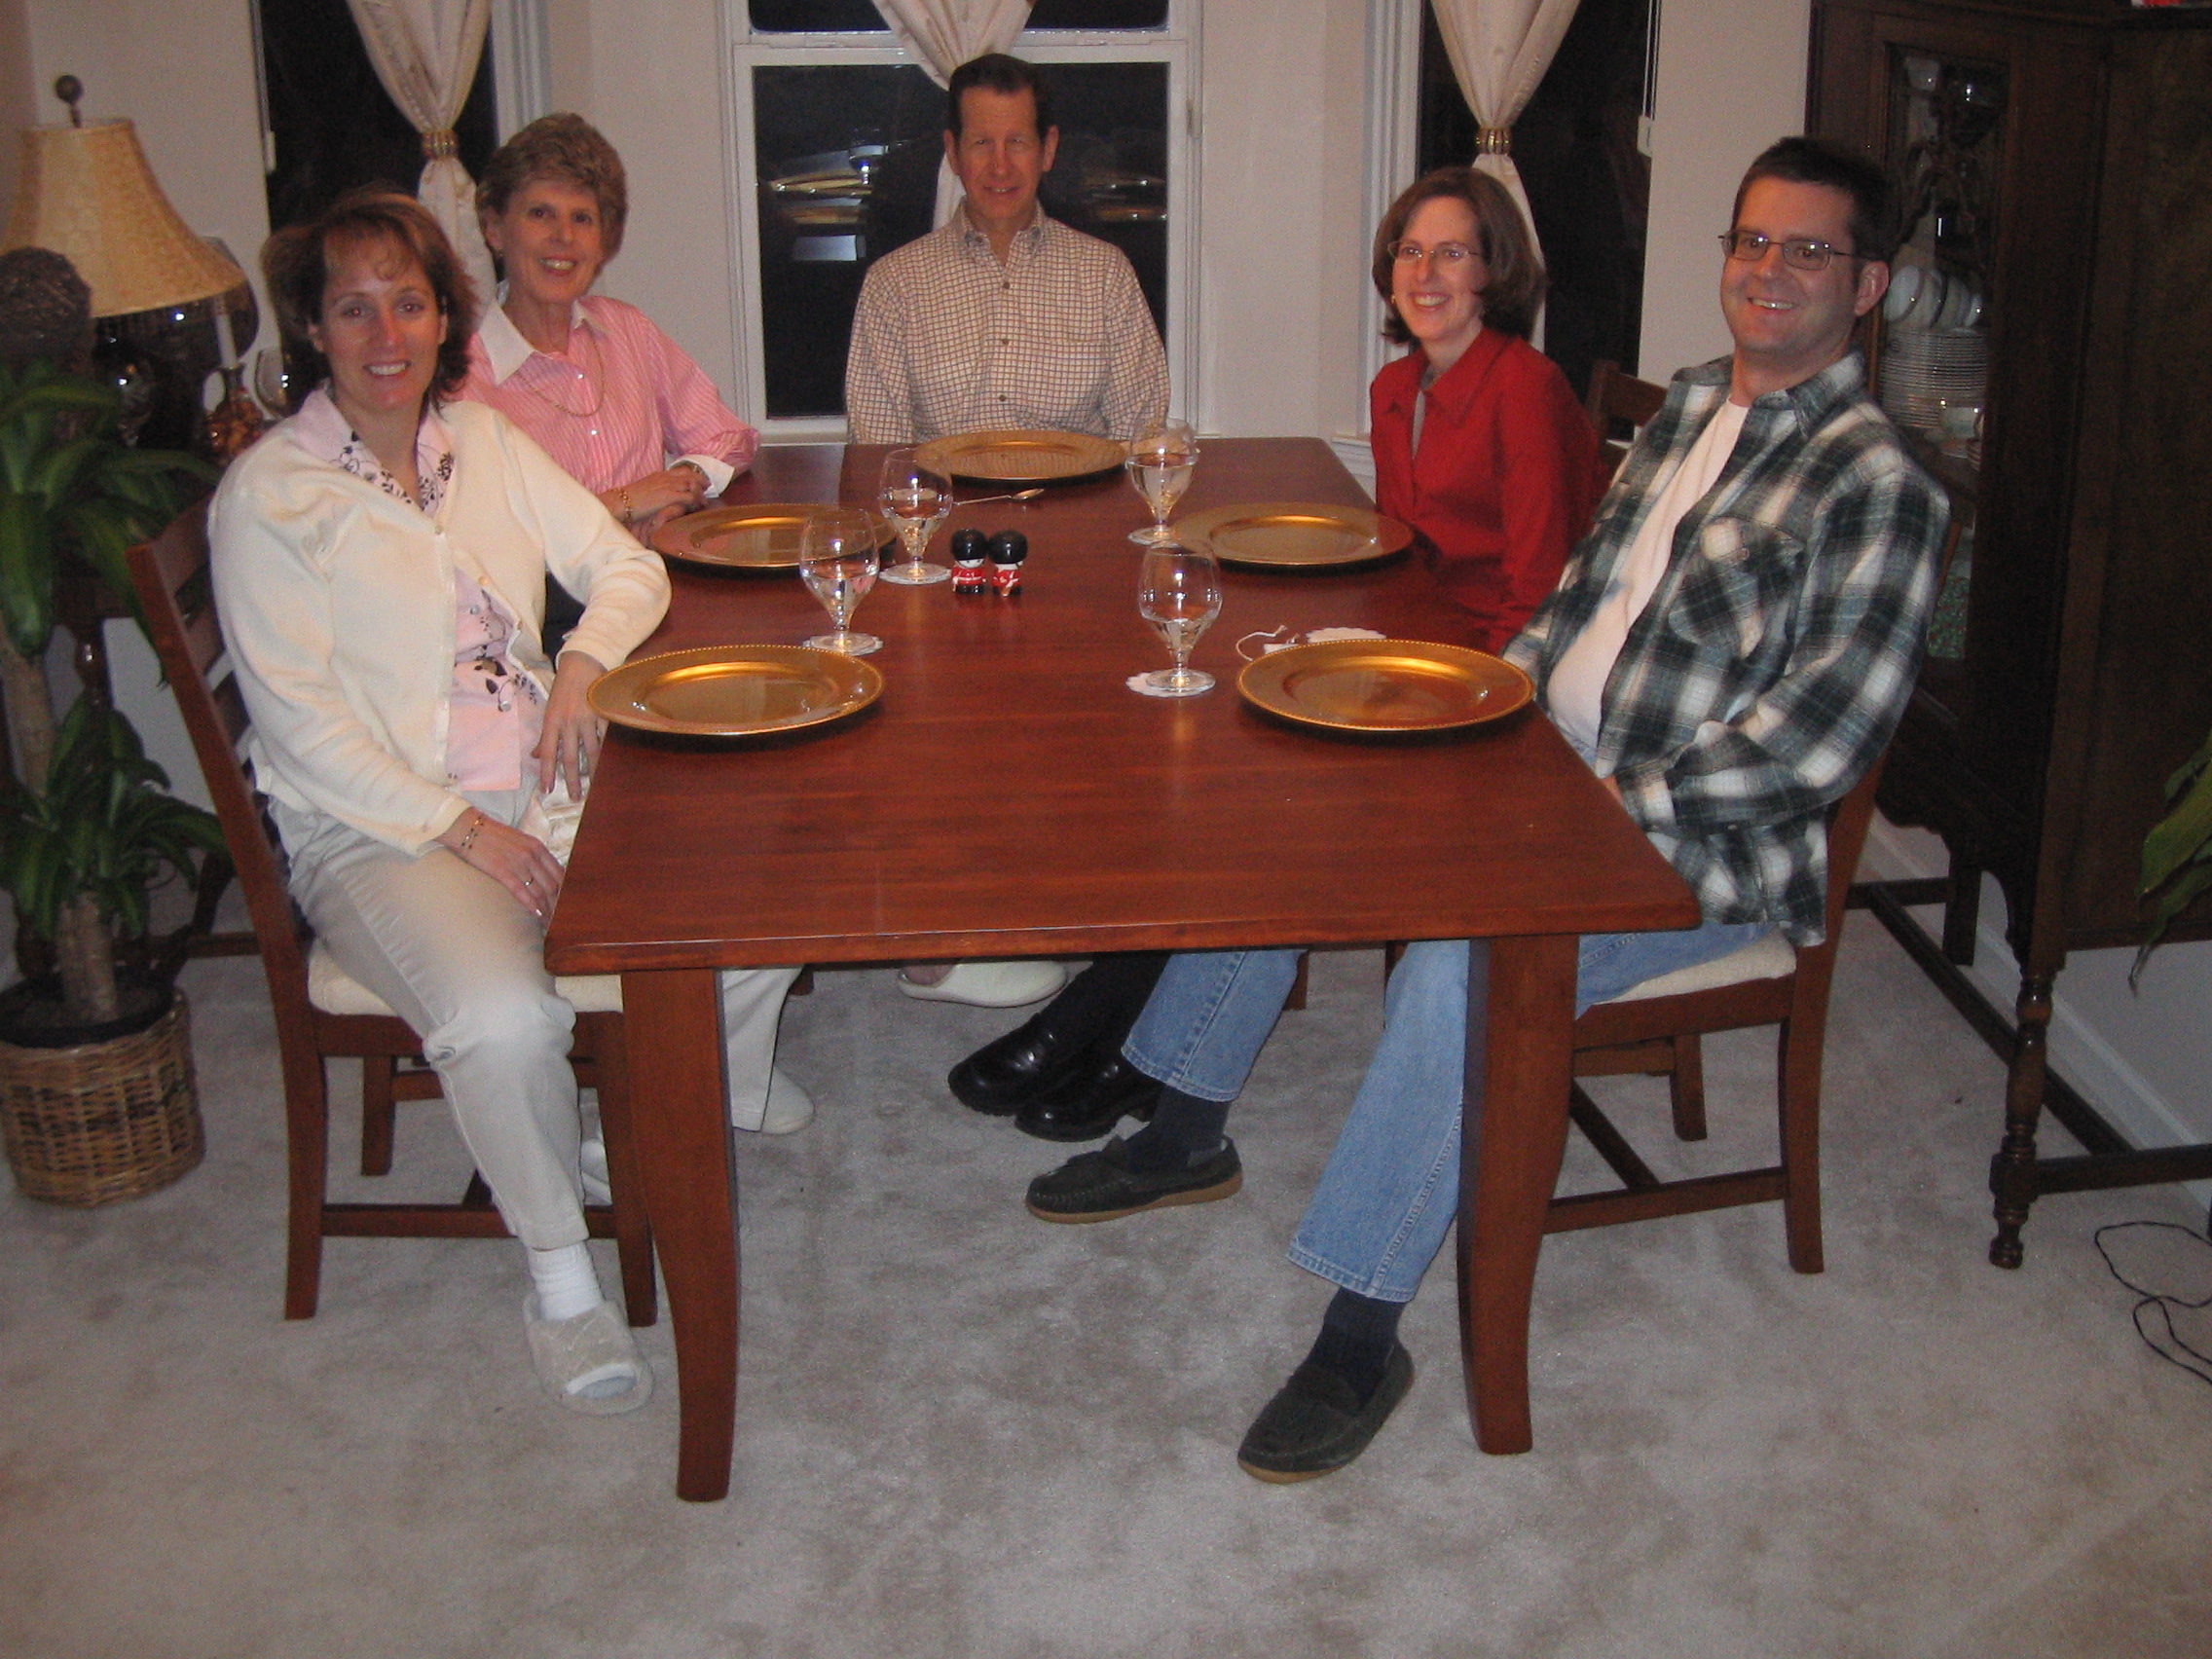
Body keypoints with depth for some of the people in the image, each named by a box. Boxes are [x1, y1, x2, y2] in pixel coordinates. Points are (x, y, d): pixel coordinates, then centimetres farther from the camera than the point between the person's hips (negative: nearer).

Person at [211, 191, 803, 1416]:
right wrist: (458, 828, -17)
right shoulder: (267, 496, -4)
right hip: (378, 831, -5)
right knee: (504, 1019, -34)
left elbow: (627, 568, 15)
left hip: (545, 796, 5)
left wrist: (586, 662, -7)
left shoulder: (485, 443, 13)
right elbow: (298, 722, -9)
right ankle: (559, 1277, -8)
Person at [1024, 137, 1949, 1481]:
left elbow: (1832, 729, -20)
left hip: (1697, 845, -9)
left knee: (1462, 962, -33)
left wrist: (1629, 796, -21)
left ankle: (1364, 1334, -22)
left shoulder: (1874, 481, -13)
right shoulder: (1691, 406, 13)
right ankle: (1189, 1131, 14)